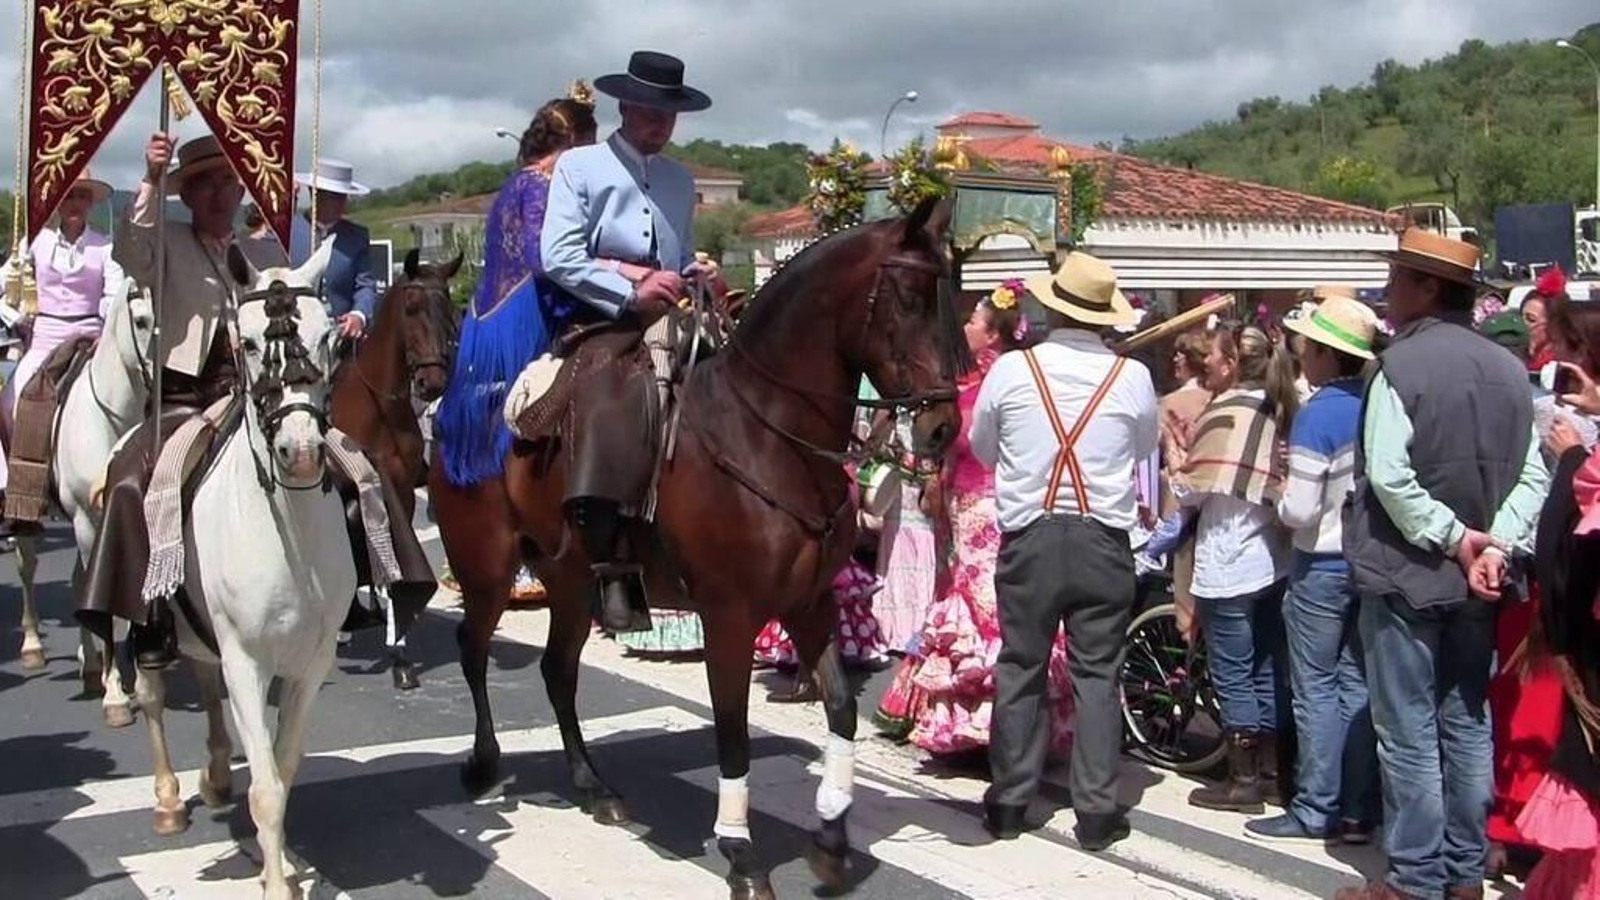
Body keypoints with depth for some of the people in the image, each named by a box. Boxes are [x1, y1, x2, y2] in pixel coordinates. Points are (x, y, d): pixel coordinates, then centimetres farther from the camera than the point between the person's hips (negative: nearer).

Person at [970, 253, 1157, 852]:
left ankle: (1009, 802, 21)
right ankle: (1097, 812, 10)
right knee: (1097, 673, 7)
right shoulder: (1132, 376, -6)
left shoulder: (1011, 369, -7)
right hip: (1103, 541, 0)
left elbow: (982, 450, 8)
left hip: (1028, 539, 0)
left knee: (1021, 668, 11)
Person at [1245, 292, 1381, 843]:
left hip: (1322, 567, -6)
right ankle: (1358, 811, 15)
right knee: (1356, 684, 10)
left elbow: (1299, 510, -19)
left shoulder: (1319, 414, -17)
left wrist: (1281, 498, 1)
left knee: (1316, 689, 2)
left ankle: (1316, 809, 7)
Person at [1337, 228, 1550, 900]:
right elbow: (1533, 473, 1)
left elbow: (1388, 474, -21)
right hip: (1477, 578, 6)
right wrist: (1493, 546, -6)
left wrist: (1451, 537, -13)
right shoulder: (1508, 368, 5)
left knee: (1409, 733, 1)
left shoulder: (1402, 364, -13)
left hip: (1406, 573, -6)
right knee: (1467, 725, 14)